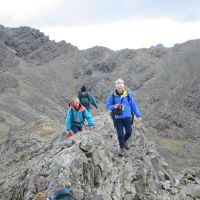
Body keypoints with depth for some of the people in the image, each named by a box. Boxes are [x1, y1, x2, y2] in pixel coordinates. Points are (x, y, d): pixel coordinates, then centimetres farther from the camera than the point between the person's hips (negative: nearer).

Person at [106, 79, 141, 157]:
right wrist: (114, 107, -19)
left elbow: (134, 105, 5)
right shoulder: (112, 95, -4)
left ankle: (124, 141, 38)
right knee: (120, 134, 1)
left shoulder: (128, 95, -1)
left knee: (129, 132, 7)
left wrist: (138, 115, 6)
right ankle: (122, 149, 15)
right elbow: (108, 105, 3)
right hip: (118, 118, -1)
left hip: (127, 117, 1)